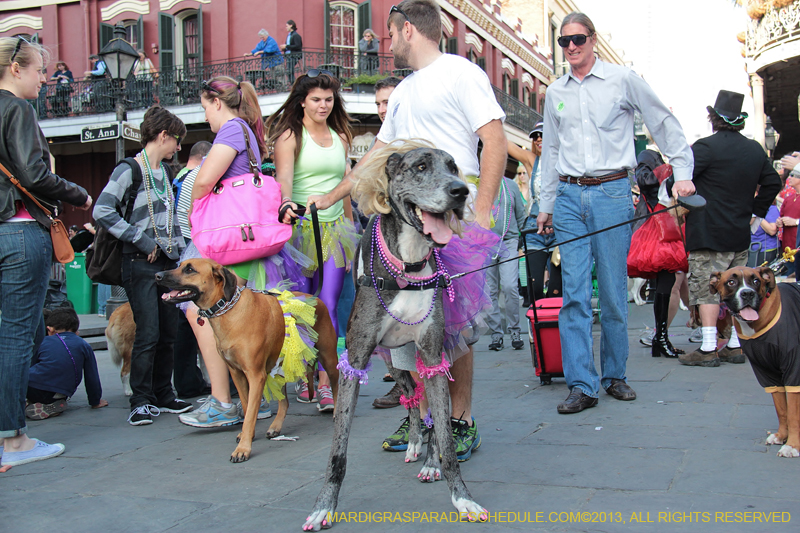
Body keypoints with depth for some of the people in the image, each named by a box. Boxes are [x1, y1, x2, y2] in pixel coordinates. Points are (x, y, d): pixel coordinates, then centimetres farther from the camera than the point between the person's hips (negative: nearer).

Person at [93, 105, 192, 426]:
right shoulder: (130, 170, -7)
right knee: (148, 334, -9)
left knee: (168, 333, 8)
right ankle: (141, 402, 0)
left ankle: (163, 396, 17)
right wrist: (143, 242, -15)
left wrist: (177, 248, 14)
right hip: (141, 264, -7)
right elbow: (103, 211, -17)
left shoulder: (165, 172, 17)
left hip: (167, 261, 7)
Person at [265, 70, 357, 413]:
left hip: (336, 228, 4)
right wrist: (286, 204, -38)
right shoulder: (290, 136, -1)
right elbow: (284, 177, -17)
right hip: (301, 228, -3)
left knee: (329, 306, -5)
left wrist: (351, 227, 19)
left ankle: (326, 385, -7)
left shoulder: (340, 137, 16)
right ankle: (304, 379, 16)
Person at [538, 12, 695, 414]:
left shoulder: (622, 80, 4)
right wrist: (545, 205, 17)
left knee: (613, 292, 2)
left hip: (612, 192, -2)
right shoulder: (555, 93, 14)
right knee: (574, 293, -5)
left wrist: (683, 172, -1)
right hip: (569, 196, 3)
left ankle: (614, 376, 18)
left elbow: (664, 124, 8)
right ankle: (582, 385, -3)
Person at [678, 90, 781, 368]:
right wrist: (754, 208, 19)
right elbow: (773, 183, 16)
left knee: (706, 291, -4)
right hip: (740, 234, 7)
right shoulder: (755, 149, 8)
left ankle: (708, 349, -5)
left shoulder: (706, 147, -14)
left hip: (708, 234, -6)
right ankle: (735, 346, 17)